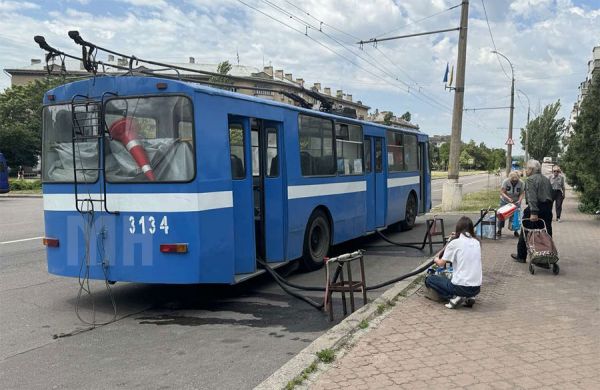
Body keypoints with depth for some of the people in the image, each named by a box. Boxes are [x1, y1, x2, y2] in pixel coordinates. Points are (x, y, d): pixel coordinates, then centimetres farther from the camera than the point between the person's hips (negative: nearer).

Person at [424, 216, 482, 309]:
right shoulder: (476, 242, 7)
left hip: (461, 287, -6)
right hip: (476, 288, 6)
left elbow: (441, 263, 1)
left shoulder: (455, 243, -8)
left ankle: (453, 297, -4)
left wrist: (436, 260, 24)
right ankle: (468, 298, 11)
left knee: (429, 279, 12)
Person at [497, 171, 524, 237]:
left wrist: (519, 200, -25)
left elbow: (522, 193, -9)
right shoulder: (506, 181, -19)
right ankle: (499, 230, 11)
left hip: (516, 202, 1)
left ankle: (516, 231, 11)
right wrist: (508, 198, -33)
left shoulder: (520, 183, -14)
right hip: (505, 201, -1)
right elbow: (502, 192, -20)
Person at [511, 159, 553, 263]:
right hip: (547, 209, 7)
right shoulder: (546, 180, 16)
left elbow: (532, 198, -21)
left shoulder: (530, 180, -10)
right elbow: (551, 195, 16)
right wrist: (549, 209, 17)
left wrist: (533, 212, -26)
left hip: (536, 208, -7)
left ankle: (521, 256, 14)